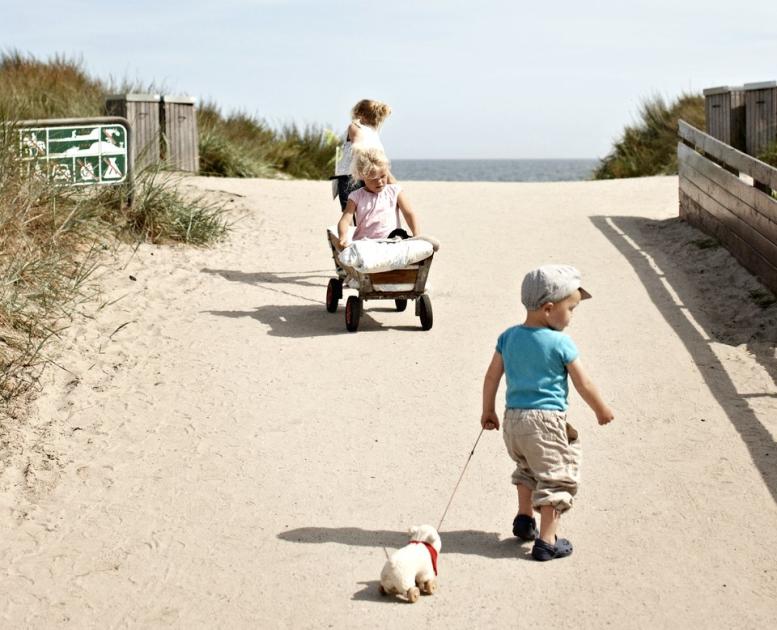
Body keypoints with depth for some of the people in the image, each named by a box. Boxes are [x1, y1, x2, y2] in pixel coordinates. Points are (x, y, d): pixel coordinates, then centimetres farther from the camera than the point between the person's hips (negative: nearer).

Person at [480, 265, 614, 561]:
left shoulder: (509, 336, 4)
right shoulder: (560, 343, -12)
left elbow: (491, 377, 8)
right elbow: (584, 385, -5)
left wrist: (488, 411, 20)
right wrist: (602, 410, 11)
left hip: (513, 418, 7)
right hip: (546, 418, -7)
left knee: (528, 469, 31)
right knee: (556, 478, 3)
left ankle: (524, 518, 34)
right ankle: (546, 541, 1)